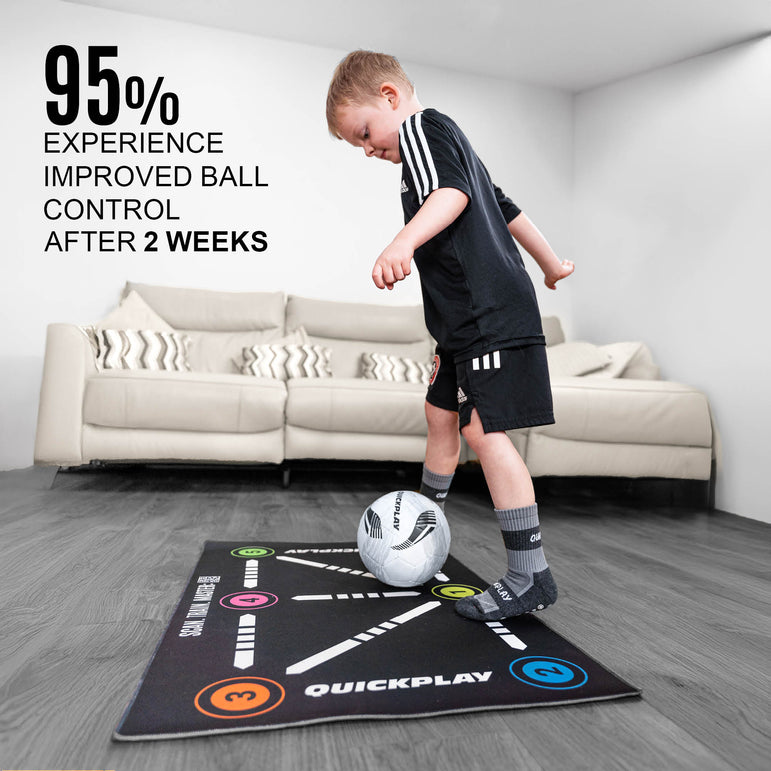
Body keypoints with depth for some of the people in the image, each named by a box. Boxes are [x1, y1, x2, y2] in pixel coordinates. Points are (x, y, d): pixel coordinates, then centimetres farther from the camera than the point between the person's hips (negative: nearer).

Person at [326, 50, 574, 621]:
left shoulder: (420, 126, -4)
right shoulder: (450, 142, 26)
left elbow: (451, 193, -26)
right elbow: (506, 209, 31)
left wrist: (404, 242, -44)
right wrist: (551, 266, 38)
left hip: (491, 317, -11)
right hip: (469, 318, 11)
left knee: (484, 430, -14)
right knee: (441, 412, 18)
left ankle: (531, 576, -6)